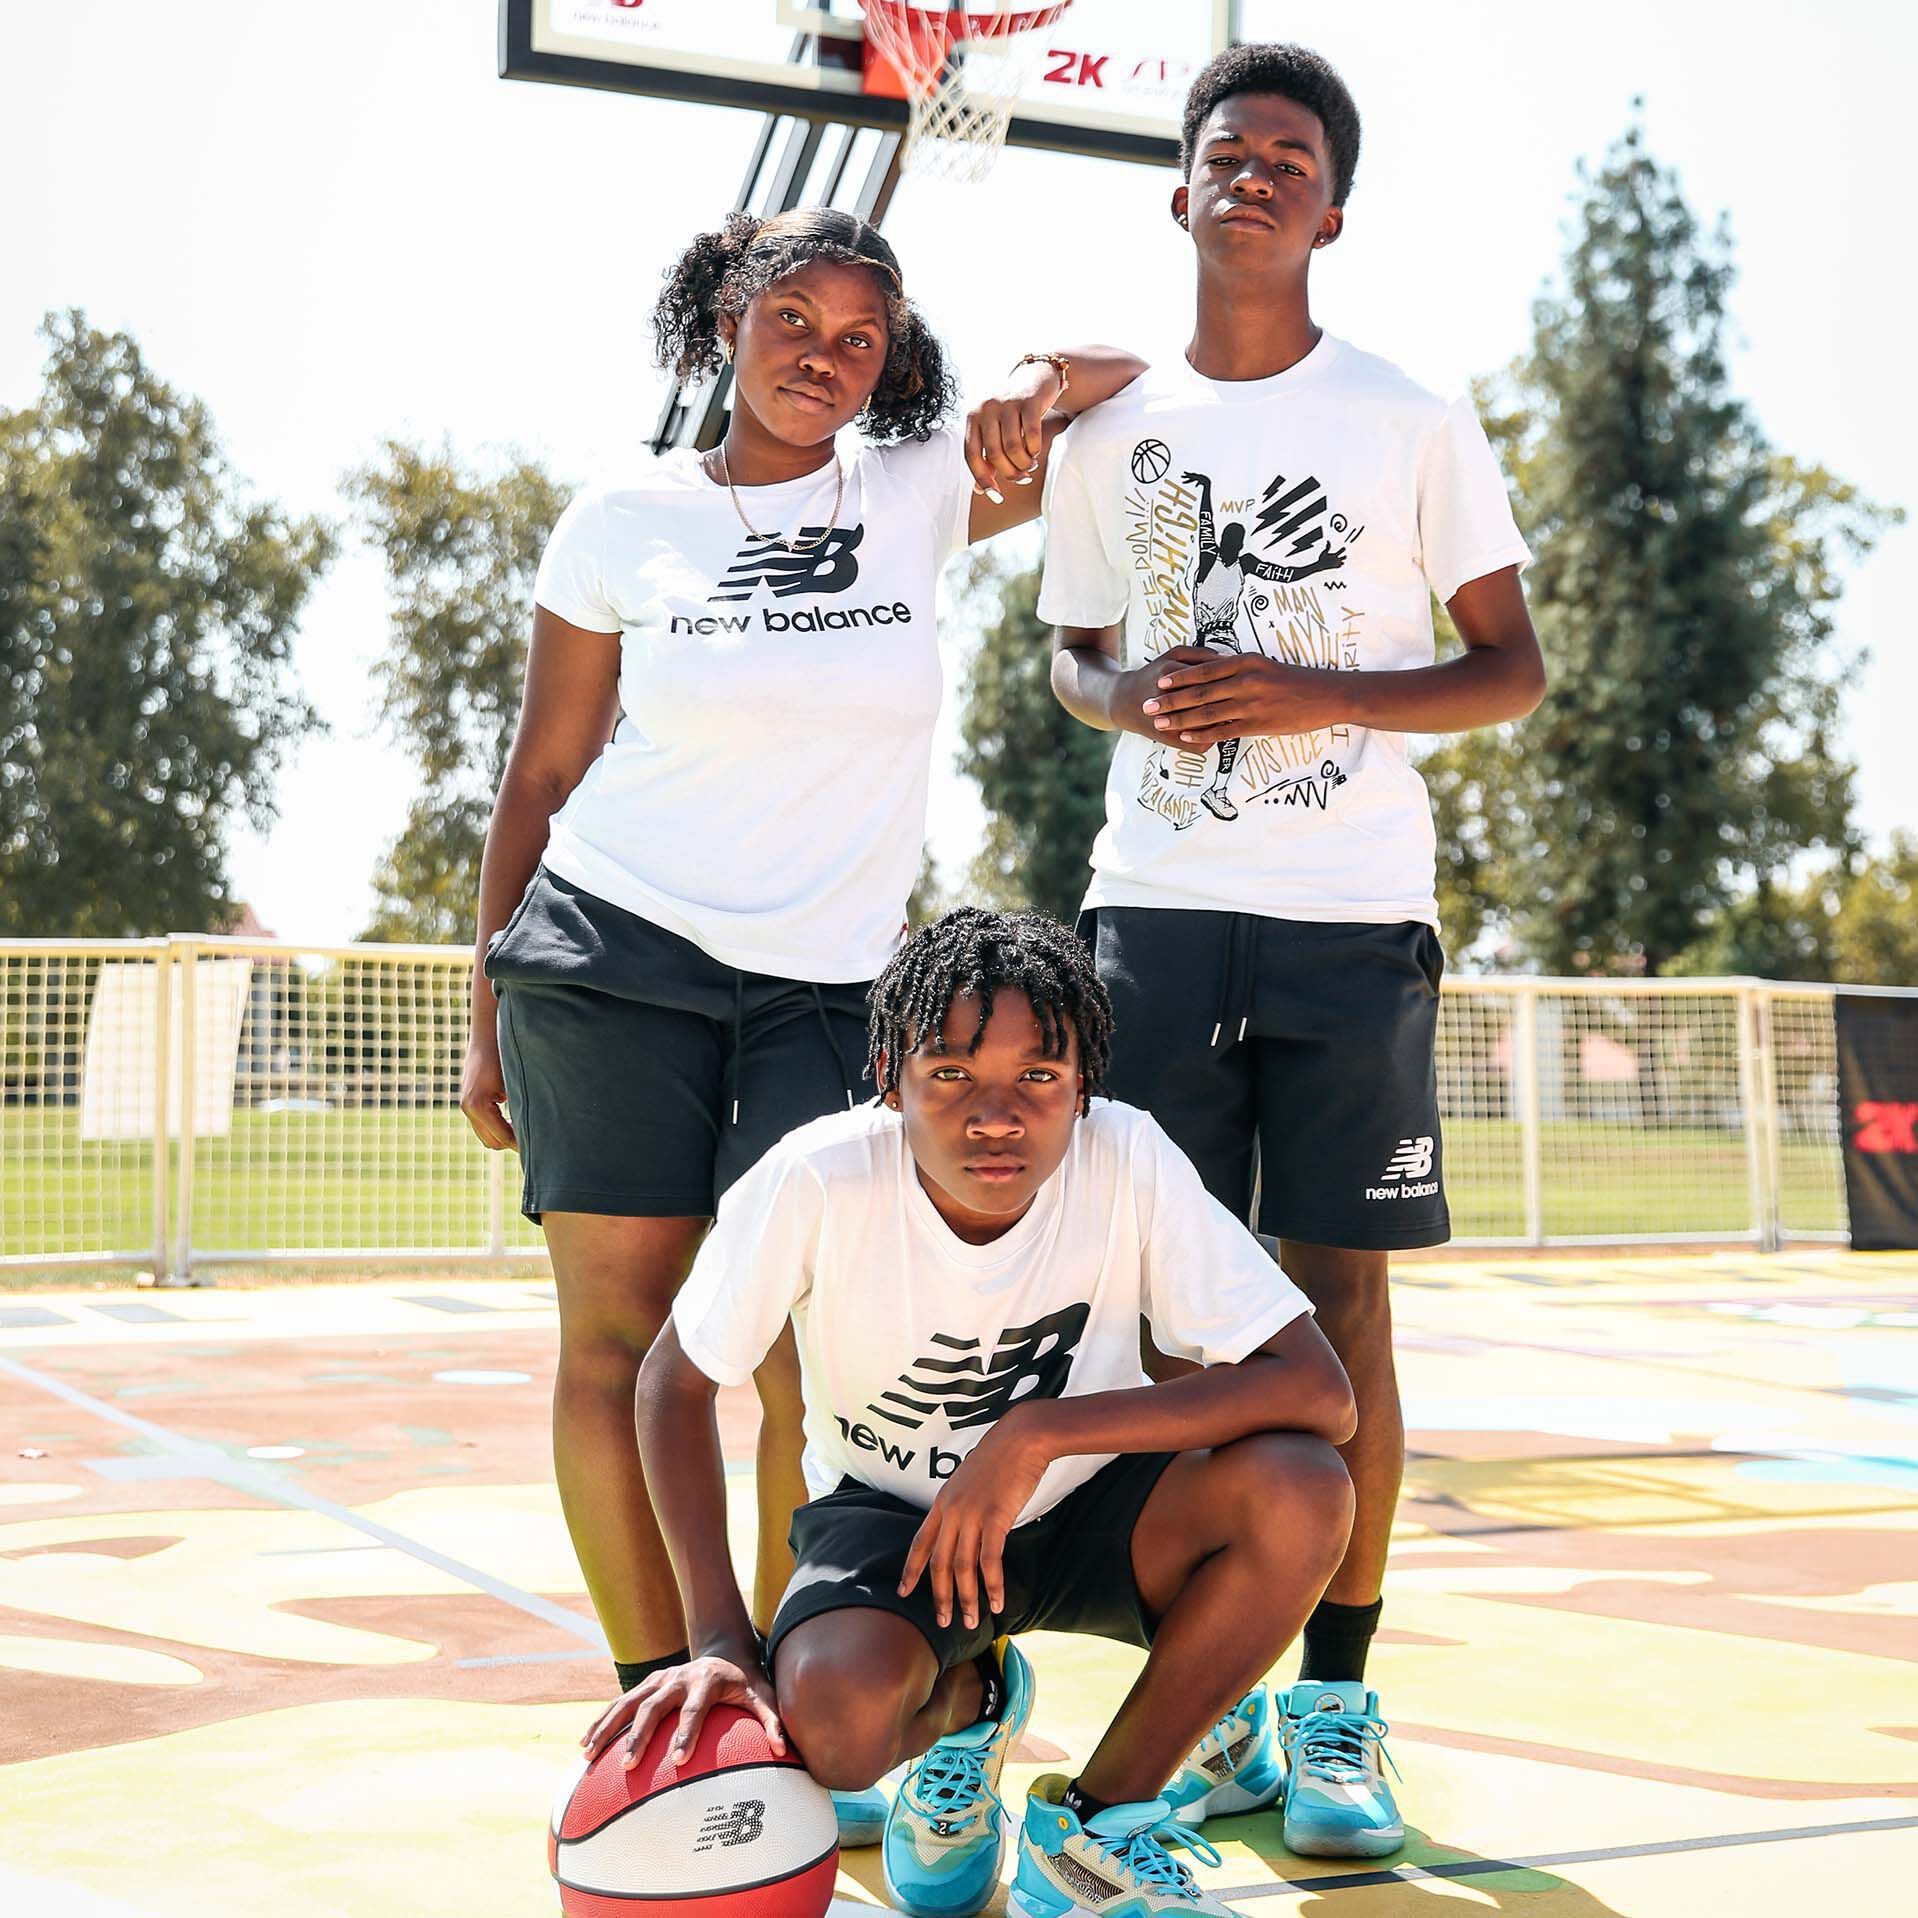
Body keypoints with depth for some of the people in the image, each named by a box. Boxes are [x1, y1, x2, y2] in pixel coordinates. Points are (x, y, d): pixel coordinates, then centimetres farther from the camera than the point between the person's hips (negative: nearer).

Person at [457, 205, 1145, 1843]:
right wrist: (490, 1013, 6)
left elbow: (1120, 378, 16)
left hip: (832, 982, 1)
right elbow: (542, 779, 8)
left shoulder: (921, 496, 7)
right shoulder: (623, 526, 4)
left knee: (813, 1357, -7)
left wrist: (1038, 391, -7)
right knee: (619, 1339, -1)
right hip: (610, 963, -1)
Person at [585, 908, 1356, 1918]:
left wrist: (1039, 1433, -34)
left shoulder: (1126, 1160, -25)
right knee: (832, 1717, -33)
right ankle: (967, 1703, 8)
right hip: (886, 1514, -1)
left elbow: (1321, 1392, -28)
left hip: (1085, 1513, 1)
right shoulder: (819, 1179, -25)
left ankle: (1092, 1829, -7)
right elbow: (676, 1381, -11)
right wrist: (721, 1641, -21)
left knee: (1300, 1491, -29)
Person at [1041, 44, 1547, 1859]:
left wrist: (1312, 697, -14)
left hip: (1351, 914, -2)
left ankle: (1335, 1704, 10)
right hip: (1154, 904, 3)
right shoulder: (1104, 431, 9)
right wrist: (1132, 696, -4)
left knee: (1340, 1302, 0)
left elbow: (1512, 670, 2)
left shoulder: (1412, 421, 1)